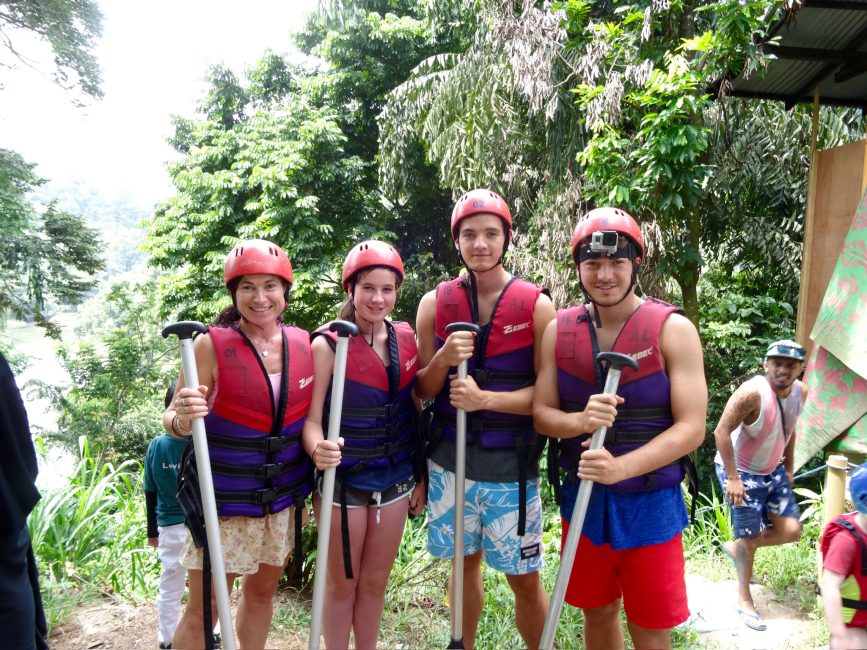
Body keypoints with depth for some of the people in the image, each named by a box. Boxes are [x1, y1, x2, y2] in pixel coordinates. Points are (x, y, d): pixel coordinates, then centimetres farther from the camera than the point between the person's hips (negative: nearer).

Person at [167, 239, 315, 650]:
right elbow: (173, 419, -9)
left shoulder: (303, 343, -2)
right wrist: (183, 418, -31)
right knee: (205, 609, 6)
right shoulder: (211, 345, -14)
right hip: (223, 503, -4)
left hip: (283, 501, 4)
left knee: (262, 592, 19)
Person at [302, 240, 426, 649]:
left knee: (376, 581, 18)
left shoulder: (406, 338, -1)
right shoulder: (328, 344, -14)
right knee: (342, 583, 13)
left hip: (395, 478, 4)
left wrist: (422, 476, 8)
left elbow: (415, 410, 6)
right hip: (343, 479, -4)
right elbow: (311, 417, -15)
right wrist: (318, 449, -37)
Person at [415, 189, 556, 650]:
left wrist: (486, 398, -21)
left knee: (524, 578, 9)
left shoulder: (536, 306, -7)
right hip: (450, 461, 2)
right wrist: (444, 359, -19)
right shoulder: (435, 303, -1)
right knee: (465, 563, 19)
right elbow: (421, 390, 2)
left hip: (511, 467, -2)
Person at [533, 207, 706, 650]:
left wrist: (620, 468, -27)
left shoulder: (673, 330, -12)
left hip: (651, 503, -3)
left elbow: (691, 428, -15)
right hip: (581, 498, 3)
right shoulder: (559, 330, -3)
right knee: (598, 613, 22)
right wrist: (579, 421, -22)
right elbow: (540, 413, 0)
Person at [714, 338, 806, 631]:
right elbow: (721, 432, -27)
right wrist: (732, 478, -26)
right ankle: (744, 599, 24)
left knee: (791, 531, 4)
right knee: (749, 537, 3)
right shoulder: (752, 393, -29)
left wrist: (789, 467, 14)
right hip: (742, 473, -7)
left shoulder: (800, 392, -5)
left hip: (772, 471, 7)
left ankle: (736, 548, 29)